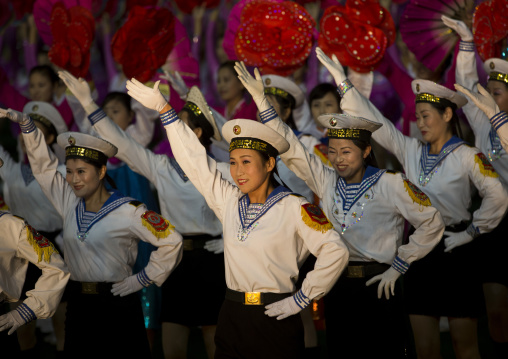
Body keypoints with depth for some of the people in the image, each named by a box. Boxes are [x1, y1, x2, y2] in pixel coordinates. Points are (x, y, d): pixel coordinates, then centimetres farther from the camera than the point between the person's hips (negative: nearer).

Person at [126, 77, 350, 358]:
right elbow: (194, 159, 13)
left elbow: (335, 251, -12)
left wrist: (302, 298, -10)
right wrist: (162, 107, 12)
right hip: (232, 318, 5)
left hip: (276, 319, -5)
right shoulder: (228, 200, 9)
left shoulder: (293, 208, -7)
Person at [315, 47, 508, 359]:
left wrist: (472, 231, -10)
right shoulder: (411, 151, 8)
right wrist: (343, 81, 4)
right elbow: (373, 120, 8)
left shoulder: (467, 157, -7)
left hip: (455, 252, -5)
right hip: (419, 250, 5)